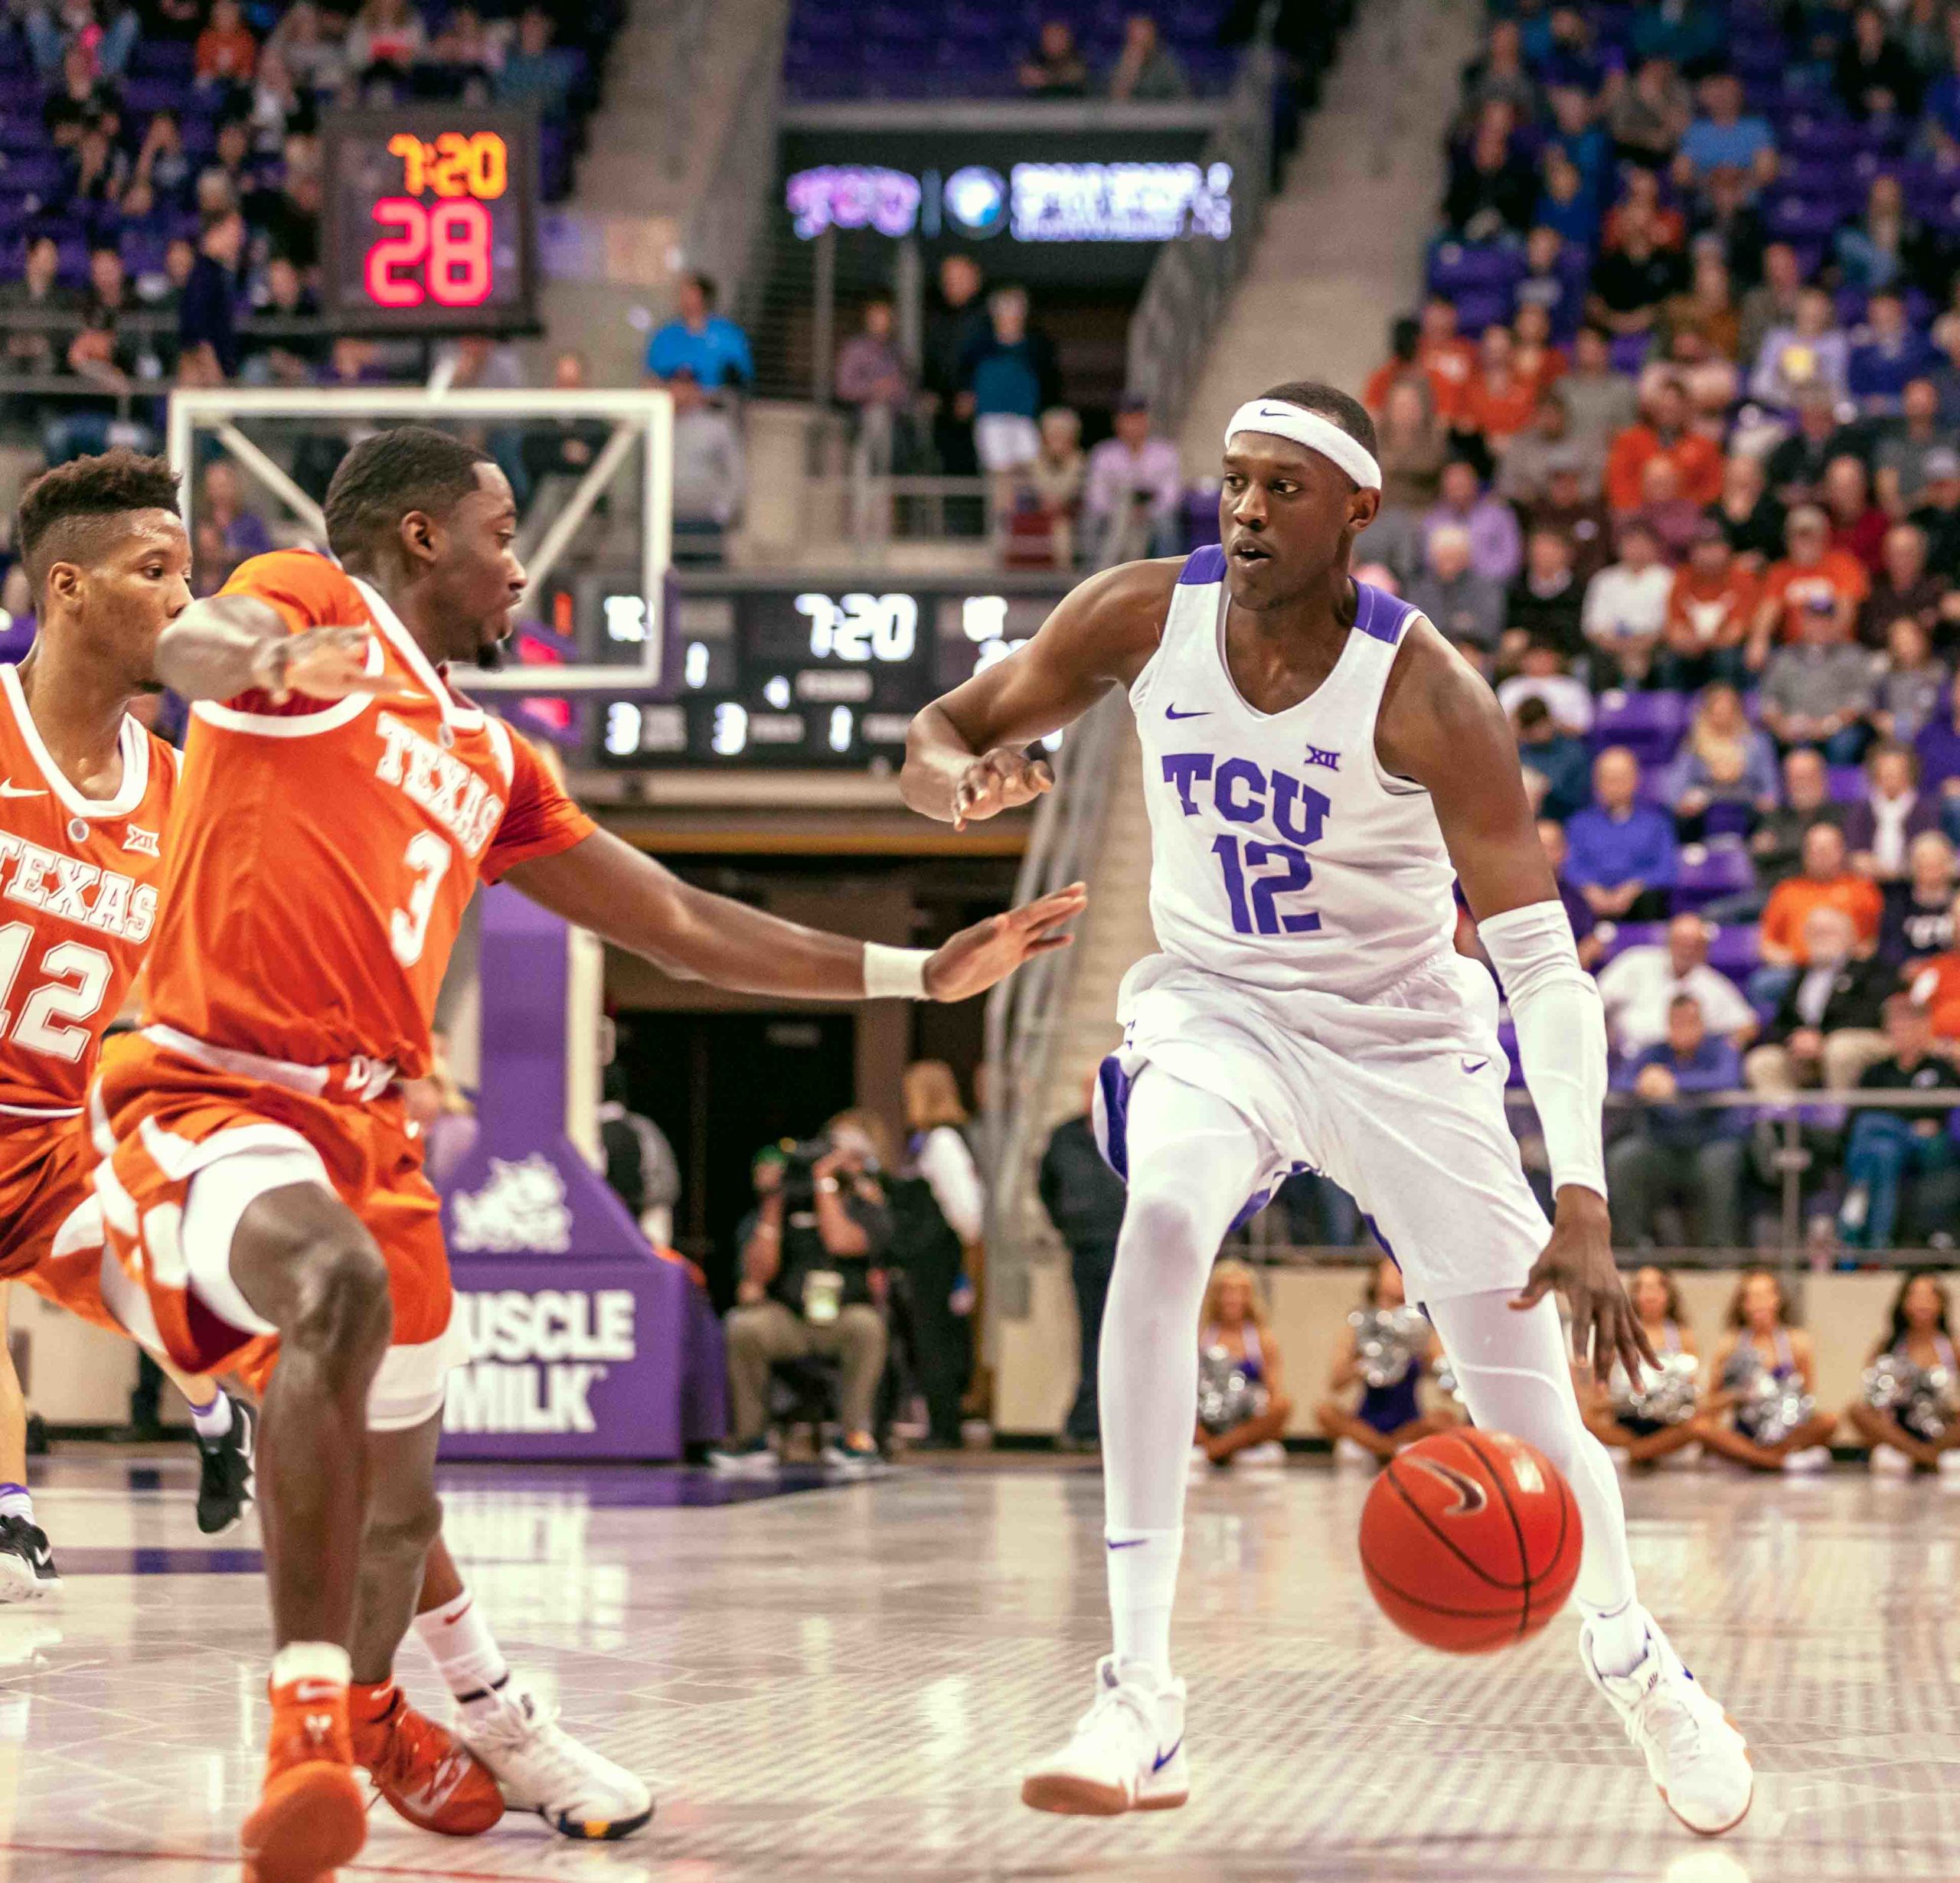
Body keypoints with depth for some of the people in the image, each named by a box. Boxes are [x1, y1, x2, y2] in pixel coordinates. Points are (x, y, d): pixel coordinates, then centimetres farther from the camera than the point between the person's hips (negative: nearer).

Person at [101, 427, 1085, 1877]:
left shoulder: (490, 766, 22)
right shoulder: (308, 601, 1)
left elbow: (680, 925, 29)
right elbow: (186, 648, -24)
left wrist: (915, 975, 29)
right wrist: (271, 656, -49)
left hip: (369, 1130, 8)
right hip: (210, 1100, -8)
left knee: (397, 1502, 16)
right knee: (341, 1285, -39)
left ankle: (370, 1713, 48)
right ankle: (310, 1710, -36)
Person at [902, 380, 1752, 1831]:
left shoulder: (1424, 691, -24)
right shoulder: (1145, 617, -14)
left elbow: (1542, 959, -25)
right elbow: (939, 737, -3)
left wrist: (1583, 1209, -35)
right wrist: (969, 780, -31)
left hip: (1403, 1040, -1)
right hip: (1218, 1007, 1)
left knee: (1525, 1401, 0)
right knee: (1161, 1229, -32)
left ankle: (1636, 1664, 35)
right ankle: (1141, 1706, -33)